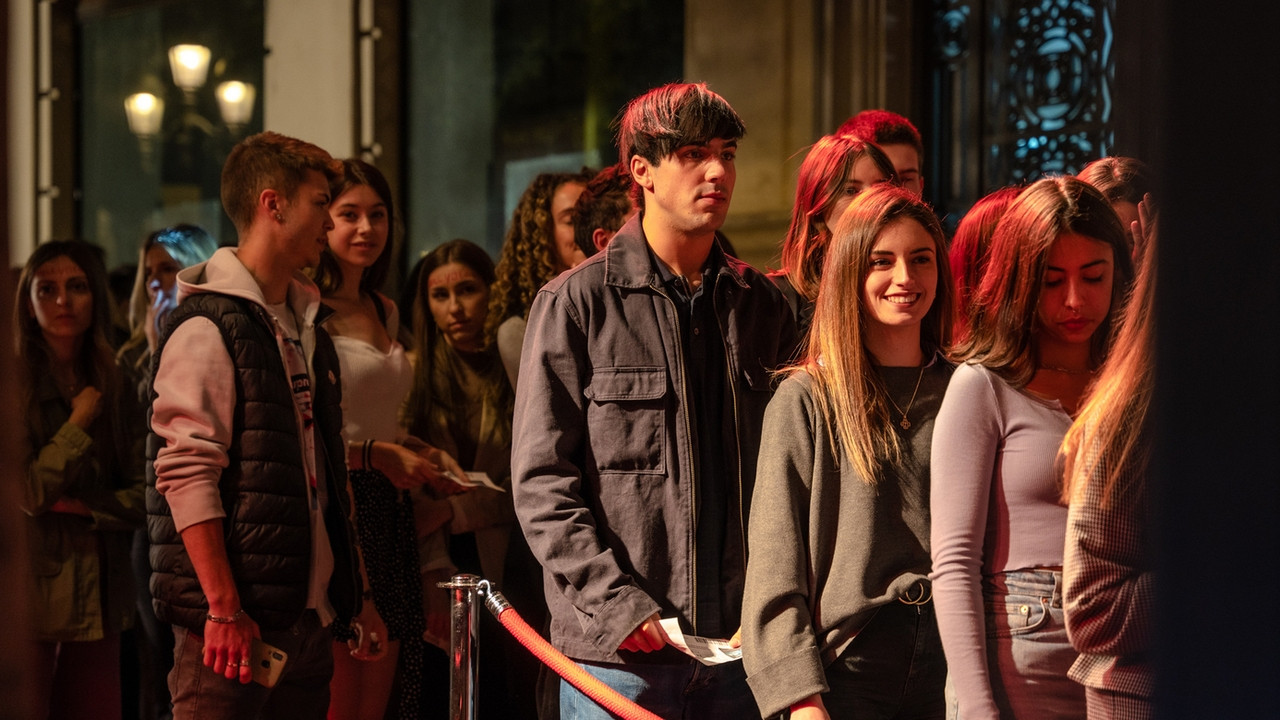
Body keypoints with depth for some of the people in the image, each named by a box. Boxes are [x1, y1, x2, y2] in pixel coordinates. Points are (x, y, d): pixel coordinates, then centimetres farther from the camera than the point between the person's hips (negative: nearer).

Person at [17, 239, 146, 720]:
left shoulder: (113, 387, 11)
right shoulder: (15, 383, -6)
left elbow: (141, 495, 8)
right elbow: (24, 494, -13)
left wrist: (83, 505, -8)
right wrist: (79, 423, -8)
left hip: (99, 593, 5)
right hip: (33, 593, -5)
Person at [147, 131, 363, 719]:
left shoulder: (306, 326, 18)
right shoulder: (207, 328, -9)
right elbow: (187, 476, -16)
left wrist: (350, 597, 18)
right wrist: (225, 610, -21)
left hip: (307, 615, 8)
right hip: (236, 620, -8)